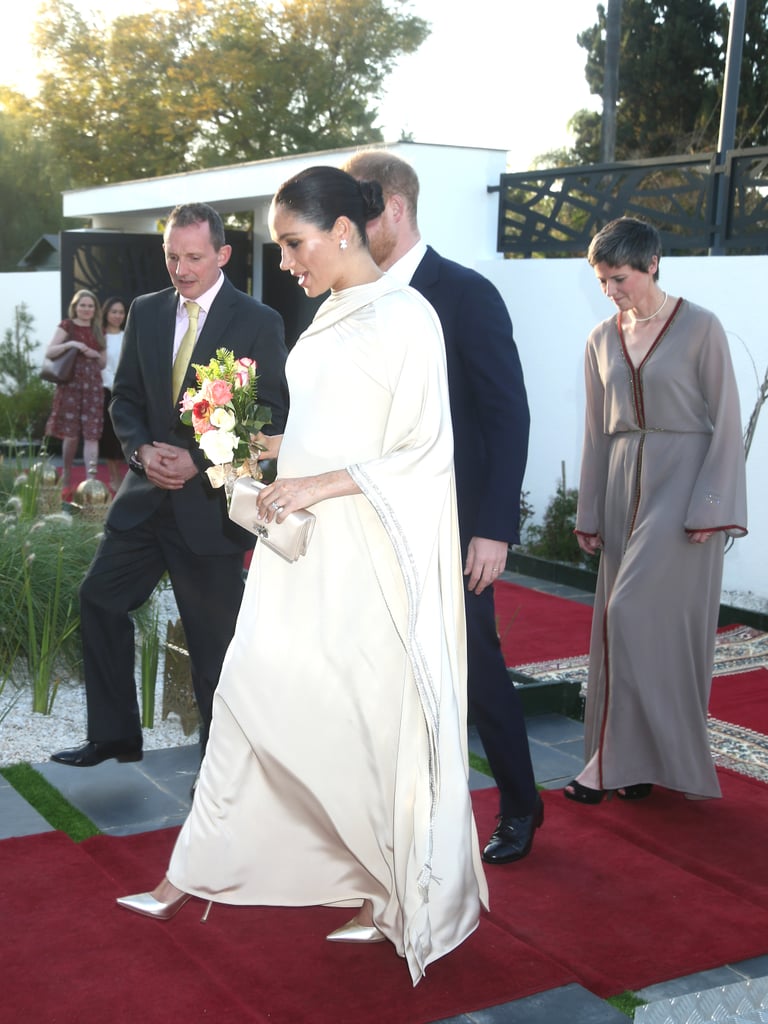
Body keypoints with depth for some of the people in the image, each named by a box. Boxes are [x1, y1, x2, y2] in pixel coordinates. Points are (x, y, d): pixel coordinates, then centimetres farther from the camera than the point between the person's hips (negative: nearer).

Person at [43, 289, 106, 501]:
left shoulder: (97, 331, 17)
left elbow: (104, 362, 21)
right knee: (71, 435, 1)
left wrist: (95, 354, 0)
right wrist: (70, 344, -17)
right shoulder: (66, 326, 5)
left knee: (91, 434, -7)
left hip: (93, 386, 3)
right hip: (71, 385, -3)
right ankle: (66, 481, 17)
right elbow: (49, 353, -5)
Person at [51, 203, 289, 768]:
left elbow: (272, 418, -10)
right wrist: (143, 450, -10)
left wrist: (199, 461, -18)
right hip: (147, 495, 5)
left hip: (211, 502, -5)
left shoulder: (259, 323, -8)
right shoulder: (145, 312, 7)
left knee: (215, 636, 3)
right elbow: (125, 398, 10)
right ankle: (115, 735, 25)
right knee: (99, 599, 8)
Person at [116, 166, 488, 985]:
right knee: (252, 694, 9)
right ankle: (195, 875, 22)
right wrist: (277, 454, 7)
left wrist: (321, 483, -19)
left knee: (374, 720, 2)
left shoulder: (403, 316, -11)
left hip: (366, 559, -8)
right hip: (304, 551, 8)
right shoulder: (328, 314, 13)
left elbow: (423, 454, -15)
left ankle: (405, 899, 22)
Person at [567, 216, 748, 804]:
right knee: (624, 621, 6)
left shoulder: (700, 328, -6)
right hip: (623, 486, 6)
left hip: (682, 483, -6)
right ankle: (644, 760, 18)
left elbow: (725, 423, -7)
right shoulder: (602, 340, 9)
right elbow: (597, 432, 13)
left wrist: (708, 507, -14)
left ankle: (617, 763, -4)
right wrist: (589, 514, 11)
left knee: (635, 613, -13)